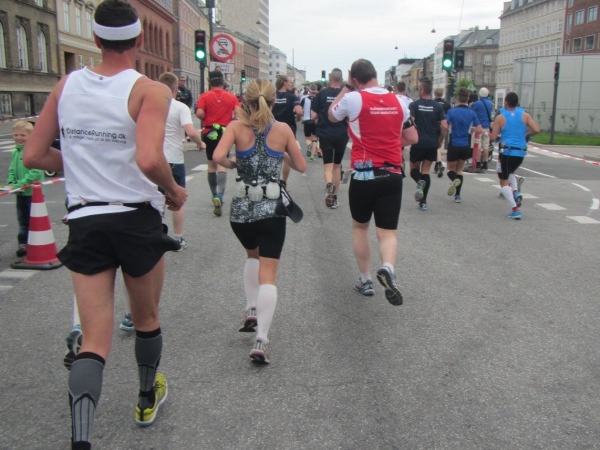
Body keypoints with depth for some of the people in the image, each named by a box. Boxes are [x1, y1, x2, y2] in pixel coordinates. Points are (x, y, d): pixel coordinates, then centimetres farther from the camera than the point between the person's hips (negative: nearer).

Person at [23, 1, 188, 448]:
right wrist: (174, 190, -8)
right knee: (147, 319, 21)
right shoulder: (150, 90, -11)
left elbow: (33, 156, 6)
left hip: (84, 222, 3)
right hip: (137, 221, -2)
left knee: (94, 339, 5)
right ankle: (148, 399, 43)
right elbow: (149, 161, -27)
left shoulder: (66, 85, 4)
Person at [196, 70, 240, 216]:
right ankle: (219, 196, -23)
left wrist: (206, 119, 5)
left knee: (212, 165, 15)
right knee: (222, 165, -3)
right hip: (225, 132, 0)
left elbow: (199, 113, -15)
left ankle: (215, 195, 25)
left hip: (210, 132, 0)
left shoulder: (205, 96, -4)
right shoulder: (231, 96, 0)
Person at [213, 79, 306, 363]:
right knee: (268, 275, 1)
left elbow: (218, 156, -17)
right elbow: (300, 166, 6)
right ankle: (261, 342, -9)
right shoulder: (282, 129, -1)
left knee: (253, 255, 31)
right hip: (271, 208, -1)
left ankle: (251, 312, 24)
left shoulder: (237, 126, -2)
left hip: (241, 208, 2)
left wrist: (232, 165, 4)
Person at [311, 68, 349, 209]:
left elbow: (313, 115, -4)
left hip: (325, 134, -1)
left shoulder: (322, 93, -5)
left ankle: (329, 184, -27)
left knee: (328, 164, 5)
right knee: (337, 165, 15)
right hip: (342, 135, 1)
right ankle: (334, 196, 20)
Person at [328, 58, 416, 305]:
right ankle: (388, 268, -26)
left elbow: (331, 115, 14)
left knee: (360, 227, 18)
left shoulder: (353, 99, -6)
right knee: (388, 232, 4)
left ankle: (365, 280, 23)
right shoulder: (398, 101, 7)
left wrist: (346, 87, 19)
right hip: (393, 176, 2)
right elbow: (412, 138, 15)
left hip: (364, 175, -2)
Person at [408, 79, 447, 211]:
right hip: (432, 144, 2)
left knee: (414, 169, 16)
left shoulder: (414, 105, -4)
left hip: (418, 143, -2)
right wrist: (440, 141, 10)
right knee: (426, 172, 9)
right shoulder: (438, 106, 3)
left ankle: (419, 182, -19)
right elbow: (445, 127, -3)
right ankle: (423, 202, 5)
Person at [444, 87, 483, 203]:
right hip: (466, 146, 3)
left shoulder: (452, 111, -10)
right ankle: (457, 195, 13)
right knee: (459, 170, 18)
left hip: (454, 145, -3)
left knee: (451, 169, 14)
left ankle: (455, 180, -21)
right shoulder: (472, 113, -2)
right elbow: (480, 130, -4)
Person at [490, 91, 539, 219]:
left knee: (504, 181, 5)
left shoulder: (500, 117, -2)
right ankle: (516, 192, 5)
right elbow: (536, 130, -5)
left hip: (507, 151, -4)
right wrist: (526, 135, 14)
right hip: (521, 152, 4)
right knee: (510, 172, 32)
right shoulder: (525, 115, 5)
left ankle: (515, 209, -7)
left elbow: (493, 137, -3)